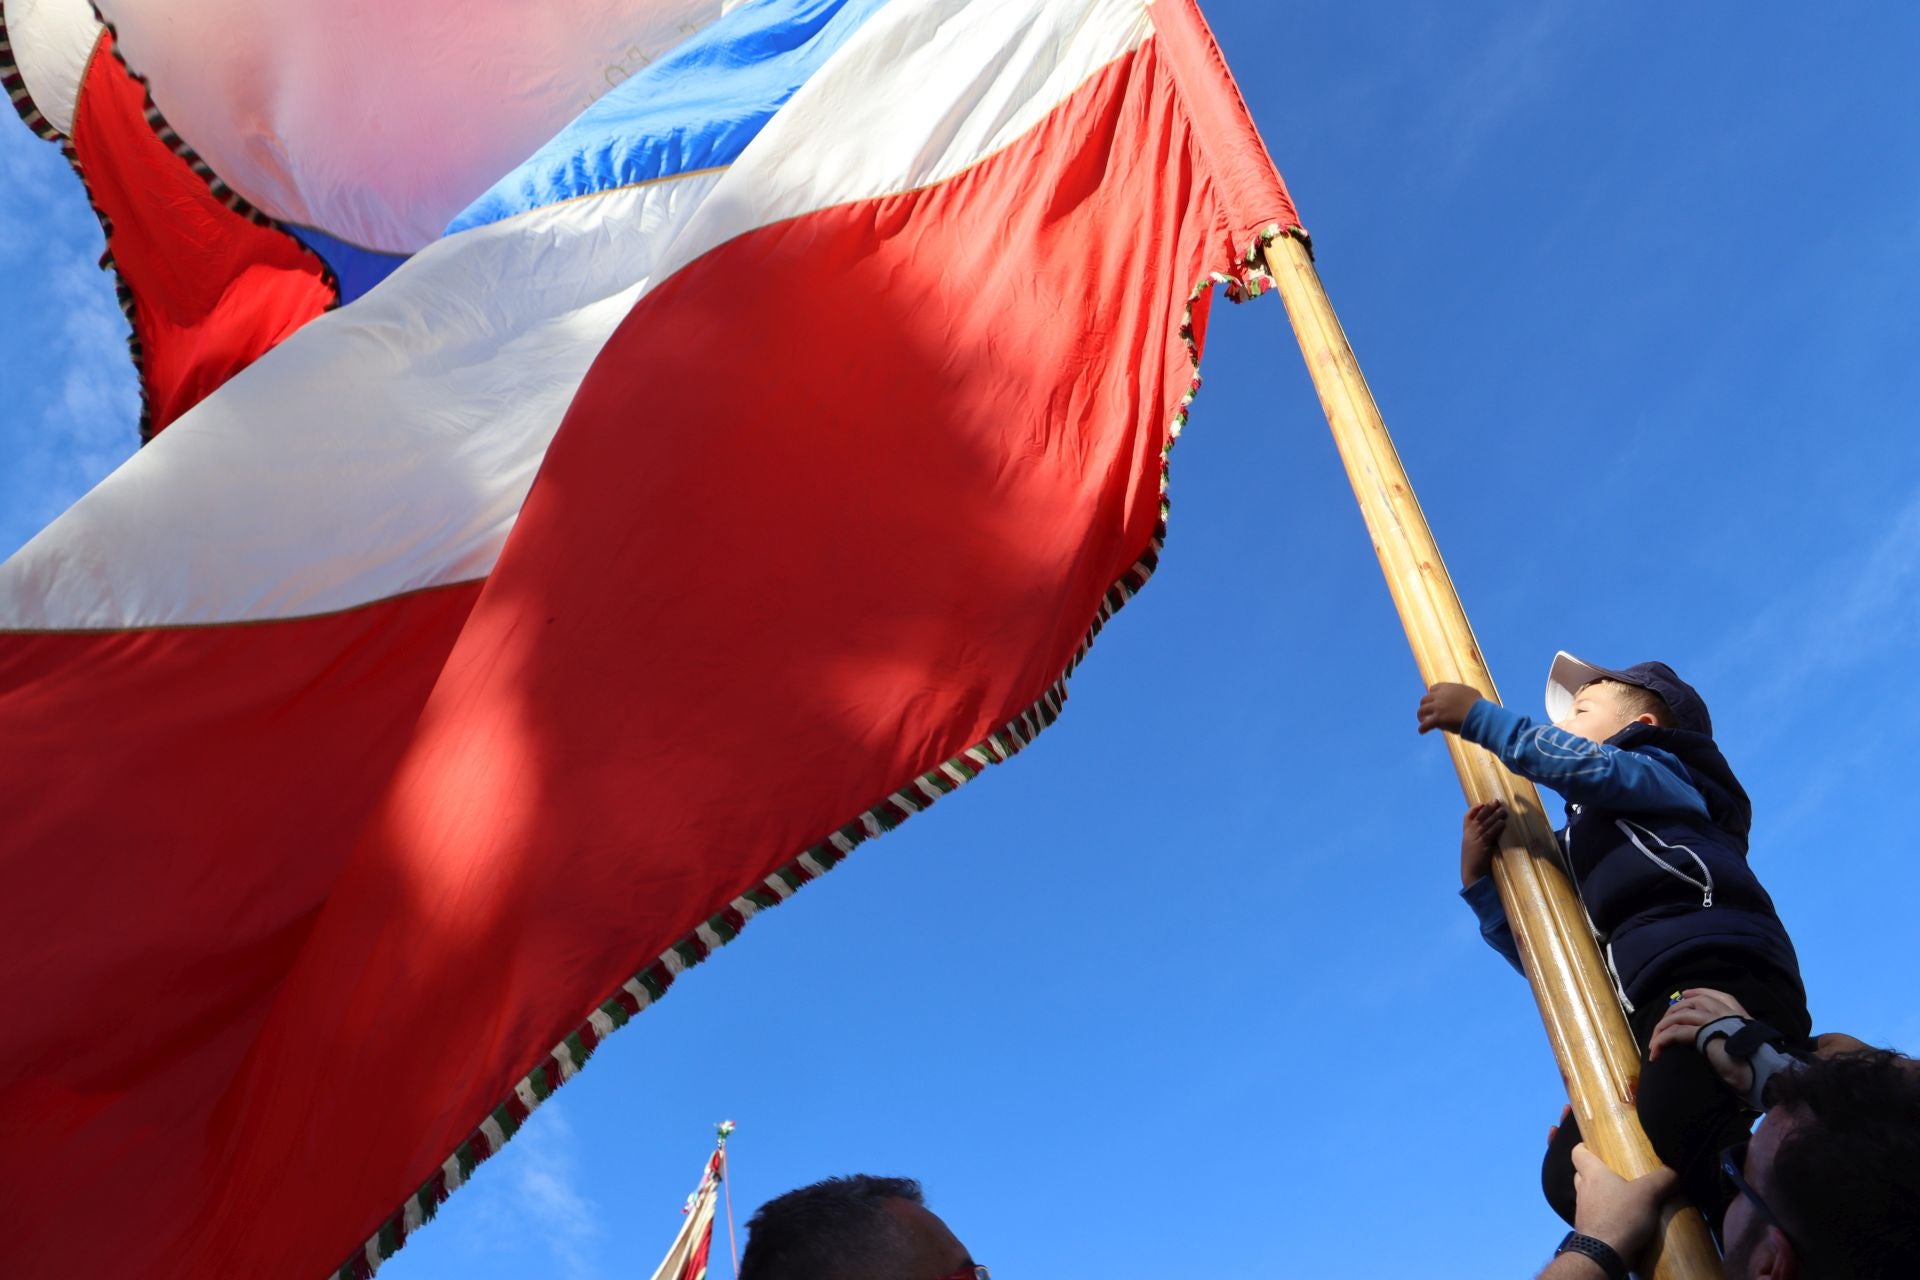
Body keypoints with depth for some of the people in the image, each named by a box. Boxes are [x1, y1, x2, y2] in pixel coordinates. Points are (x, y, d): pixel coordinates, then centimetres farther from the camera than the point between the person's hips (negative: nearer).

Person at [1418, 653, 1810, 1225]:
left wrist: (1479, 716, -2)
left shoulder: (1660, 769, 18)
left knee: (1681, 1144, -33)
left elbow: (1591, 767, -9)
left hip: (1717, 975, -8)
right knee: (1572, 1173, -7)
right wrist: (1480, 883, 18)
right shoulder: (1586, 841, 37)